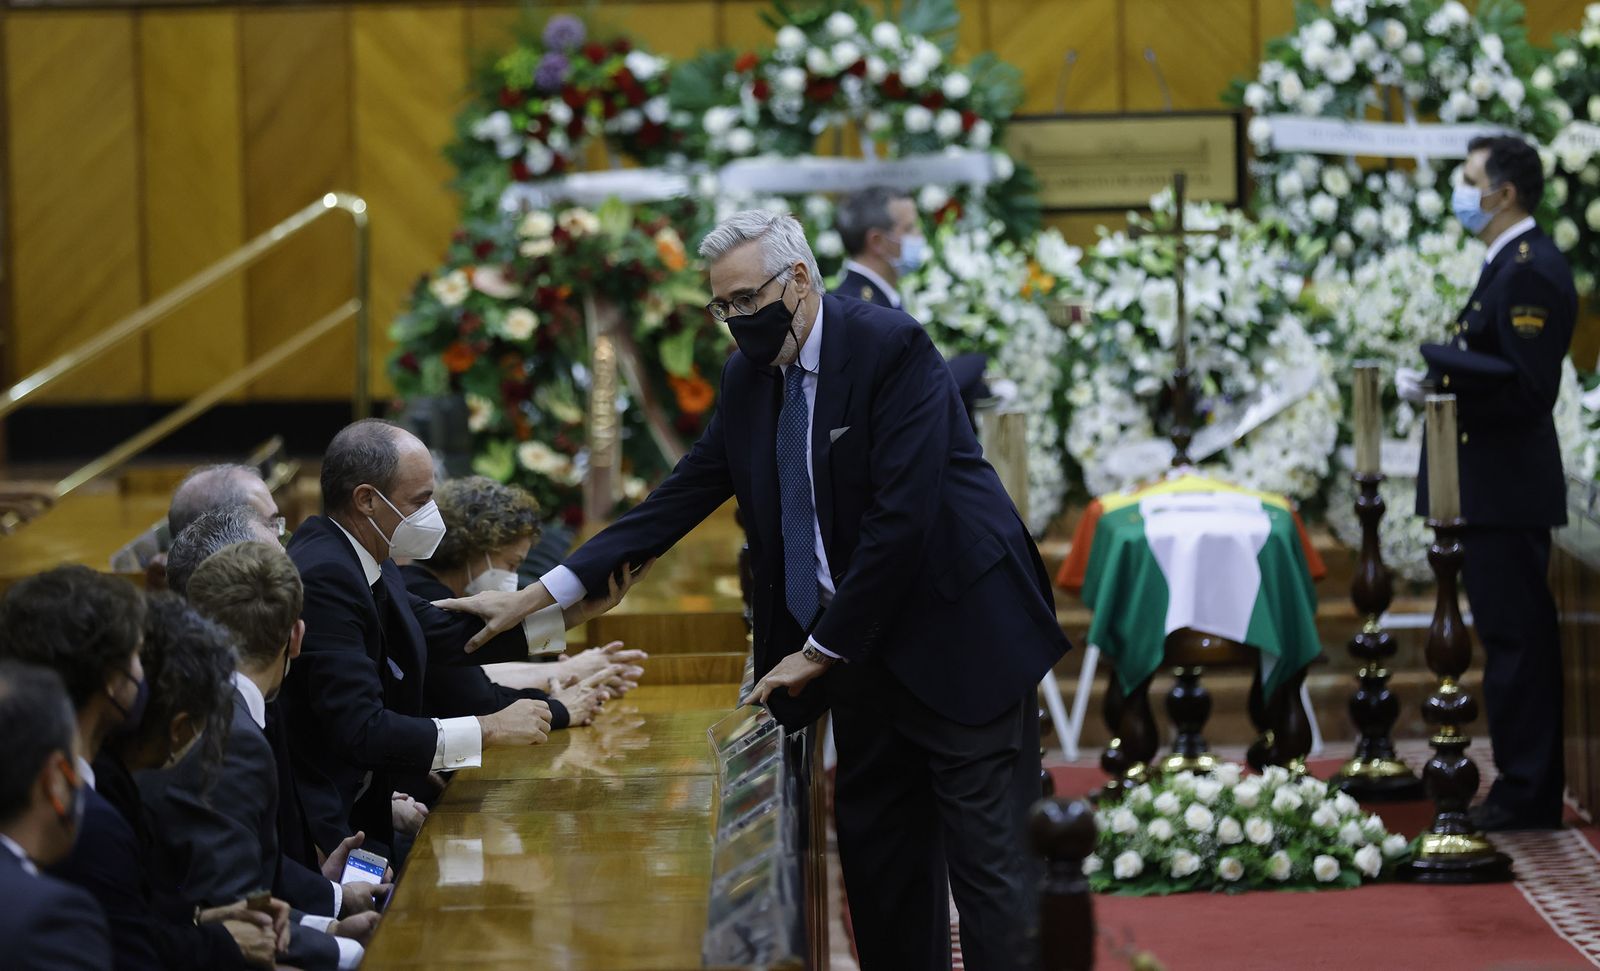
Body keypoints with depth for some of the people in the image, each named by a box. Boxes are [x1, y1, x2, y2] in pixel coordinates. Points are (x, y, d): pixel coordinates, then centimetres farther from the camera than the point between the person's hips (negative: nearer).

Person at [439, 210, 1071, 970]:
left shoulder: (892, 348, -16)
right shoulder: (750, 376, 7)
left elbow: (902, 514, -21)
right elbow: (681, 498, 8)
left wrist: (821, 650, -16)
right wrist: (539, 594, 1)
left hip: (956, 636, -7)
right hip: (861, 648, 7)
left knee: (983, 861, -5)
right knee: (875, 854, 11)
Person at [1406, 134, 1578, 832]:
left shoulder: (1531, 271, -17)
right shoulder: (1508, 265, 16)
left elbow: (1529, 387, -23)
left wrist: (1437, 371, -22)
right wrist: (1438, 380, 6)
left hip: (1508, 490, -11)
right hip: (1491, 486, 11)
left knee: (1517, 638, -6)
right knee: (1510, 637, 13)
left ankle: (1527, 795, -2)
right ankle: (1523, 790, 19)